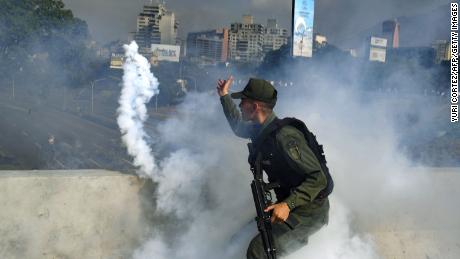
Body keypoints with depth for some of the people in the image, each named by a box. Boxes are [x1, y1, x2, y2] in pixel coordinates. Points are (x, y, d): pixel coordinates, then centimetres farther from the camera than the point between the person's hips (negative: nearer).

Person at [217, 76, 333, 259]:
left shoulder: (284, 136, -26)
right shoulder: (260, 130, 3)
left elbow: (318, 178, -27)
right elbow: (239, 127, 28)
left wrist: (288, 205, -36)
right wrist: (224, 96, 27)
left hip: (310, 211, -9)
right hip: (289, 204, 9)